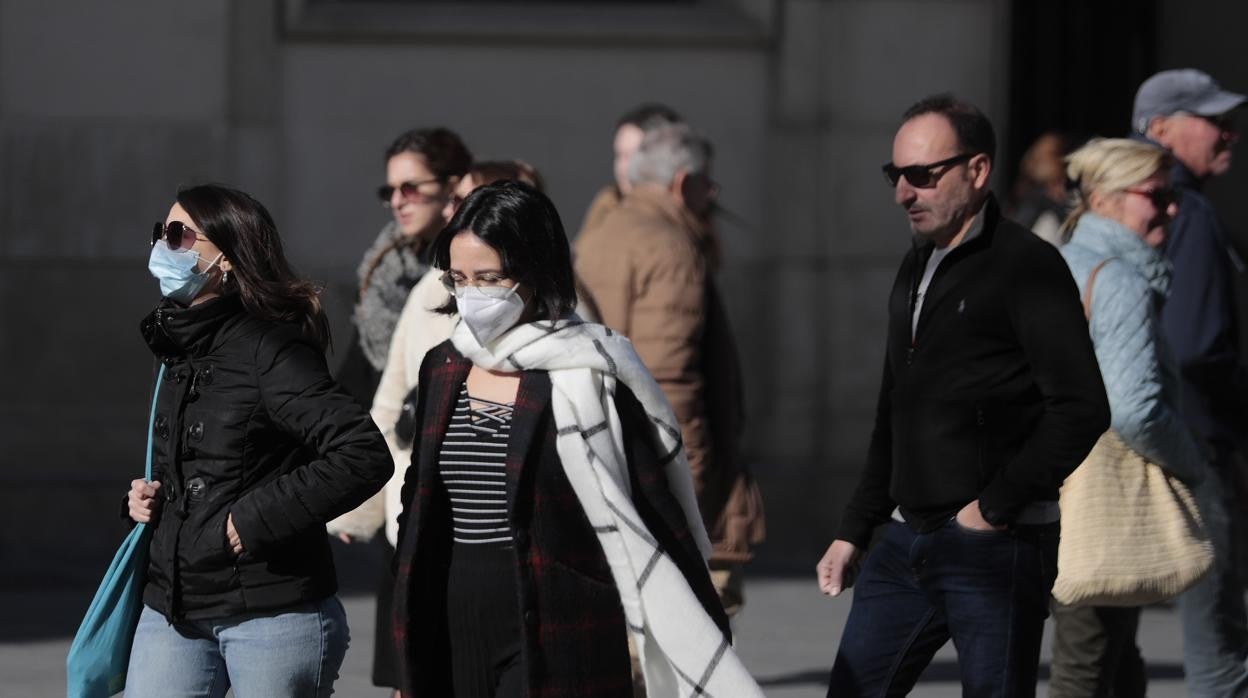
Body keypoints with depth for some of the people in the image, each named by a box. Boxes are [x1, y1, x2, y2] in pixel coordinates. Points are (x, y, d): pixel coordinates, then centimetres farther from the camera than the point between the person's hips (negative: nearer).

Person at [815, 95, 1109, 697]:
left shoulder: (1026, 266, -9)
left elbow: (1082, 410, -16)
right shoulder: (915, 270, 17)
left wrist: (995, 506, -15)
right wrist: (854, 531, 21)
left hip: (996, 545, -8)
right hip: (906, 544, 8)